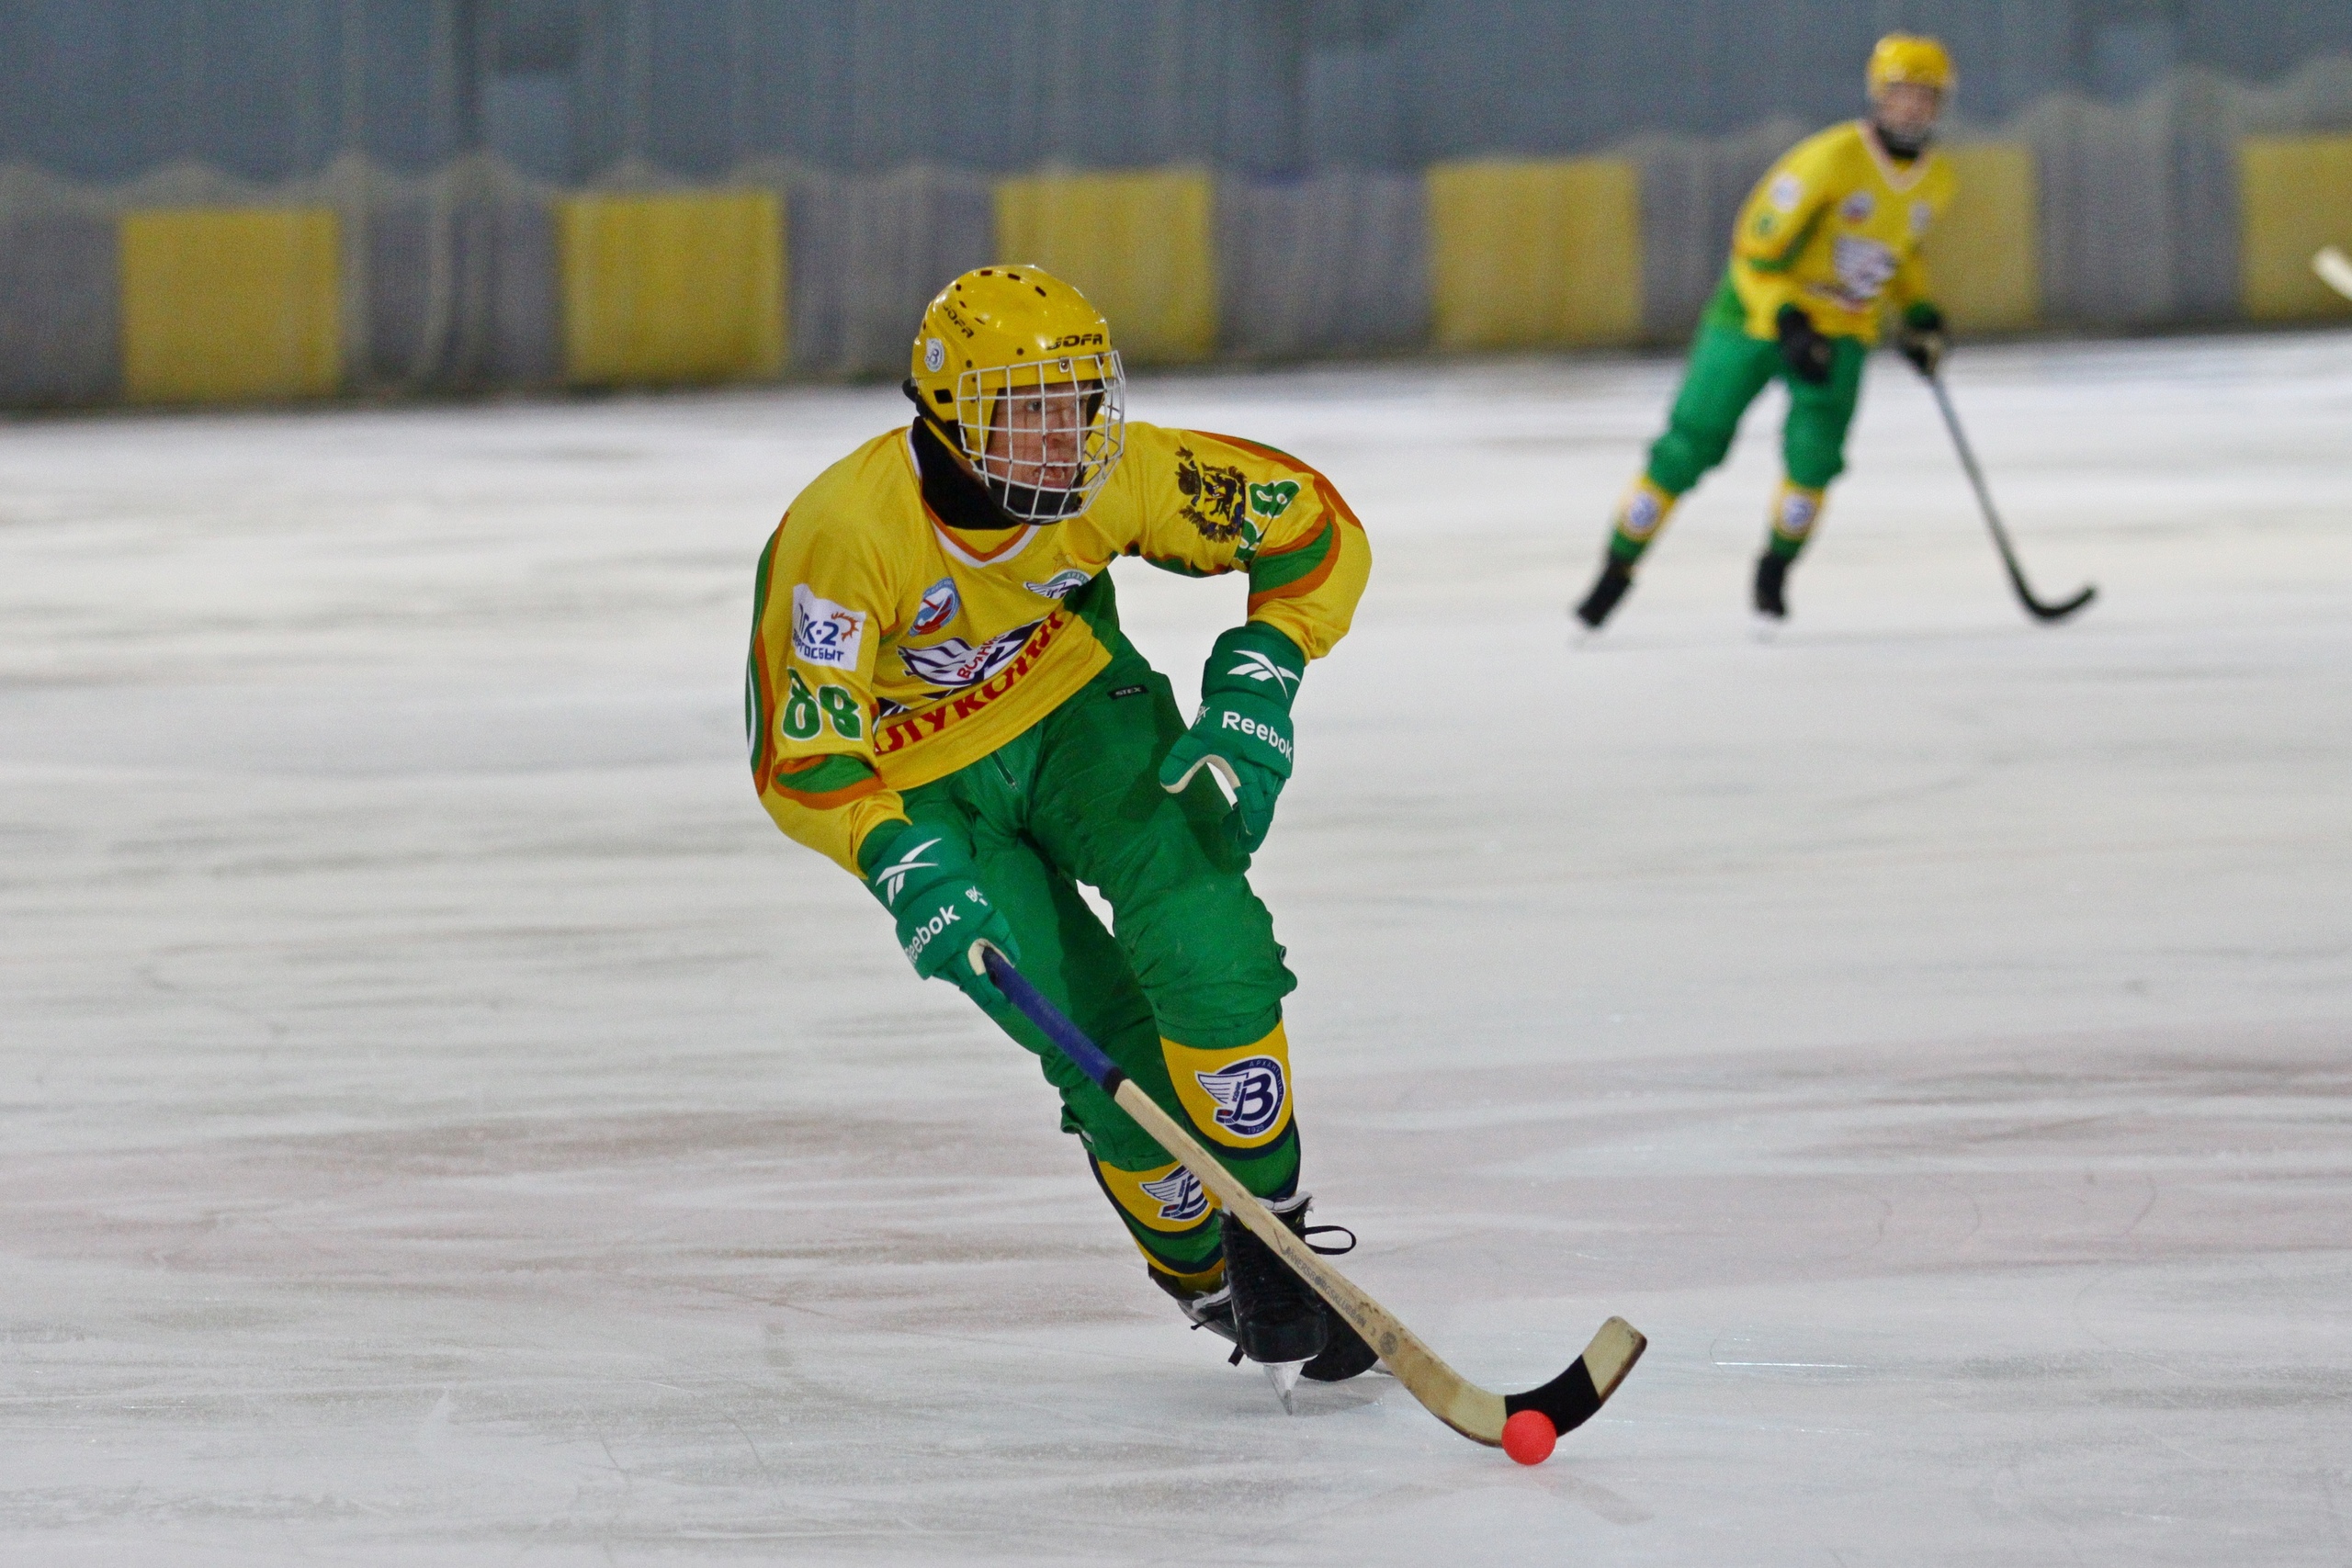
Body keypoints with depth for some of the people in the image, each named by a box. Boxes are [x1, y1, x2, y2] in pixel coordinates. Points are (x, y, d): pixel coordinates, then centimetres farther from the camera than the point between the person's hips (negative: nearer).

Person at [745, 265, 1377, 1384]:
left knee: (1202, 937, -22)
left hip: (1076, 713, 3)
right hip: (922, 780, -3)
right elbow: (803, 759, -29)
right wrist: (907, 868, -43)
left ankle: (1273, 1233, -8)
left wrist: (1254, 689, -21)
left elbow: (1316, 531, -10)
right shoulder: (847, 531, -33)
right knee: (1110, 1046, -13)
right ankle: (1205, 1281, 8)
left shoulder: (1117, 476, -23)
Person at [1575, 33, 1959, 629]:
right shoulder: (1831, 159, -23)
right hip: (1760, 311, -4)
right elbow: (1755, 250, -19)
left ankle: (1776, 568, 5)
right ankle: (1617, 569, 6)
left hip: (1843, 330, 4)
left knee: (1815, 450, -18)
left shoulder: (1937, 179, -1)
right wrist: (1789, 324, -28)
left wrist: (1920, 314, 7)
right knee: (1690, 445, -5)